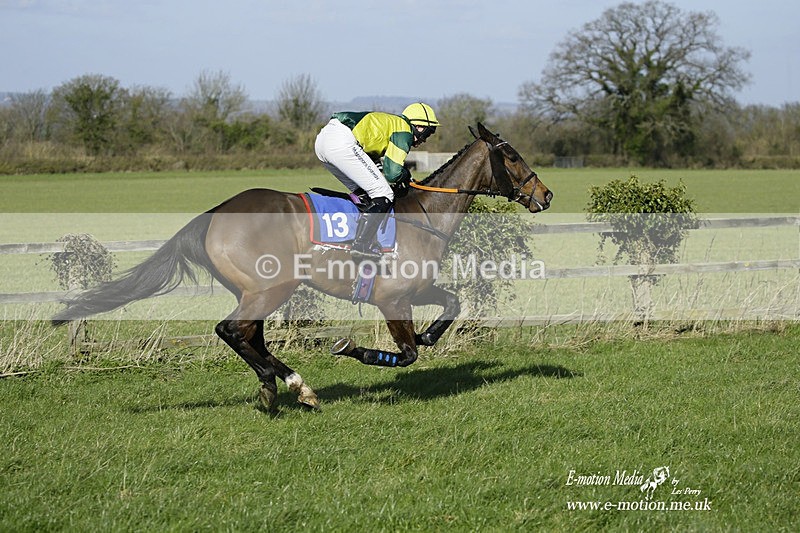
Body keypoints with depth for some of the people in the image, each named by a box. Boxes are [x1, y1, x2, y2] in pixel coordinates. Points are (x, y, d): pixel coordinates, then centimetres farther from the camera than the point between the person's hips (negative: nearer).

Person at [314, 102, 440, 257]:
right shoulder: (404, 132, 3)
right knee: (383, 195, -5)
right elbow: (393, 173, -4)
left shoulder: (390, 123, 31)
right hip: (341, 142, -10)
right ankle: (360, 248, -14)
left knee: (361, 191, 23)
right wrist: (407, 176, 15)